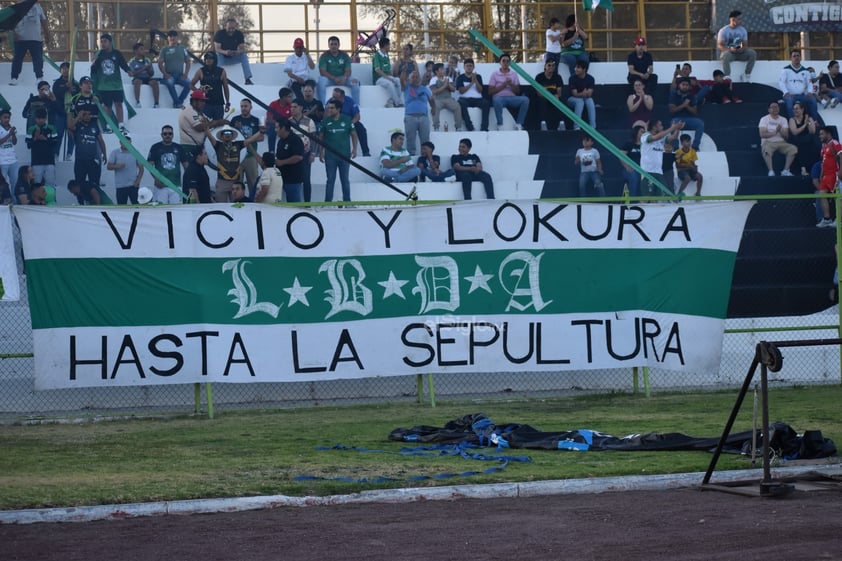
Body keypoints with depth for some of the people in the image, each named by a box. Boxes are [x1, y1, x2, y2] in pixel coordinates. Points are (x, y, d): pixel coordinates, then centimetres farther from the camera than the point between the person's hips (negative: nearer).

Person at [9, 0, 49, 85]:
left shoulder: (38, 7, 15)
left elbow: (44, 21, 19)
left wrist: (47, 35, 13)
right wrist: (14, 33, -15)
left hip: (36, 38, 3)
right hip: (21, 38, -3)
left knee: (38, 59, 1)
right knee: (17, 58, -3)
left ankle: (40, 78, 6)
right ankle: (14, 78, -3)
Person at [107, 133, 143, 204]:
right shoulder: (115, 153, 4)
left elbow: (141, 168, 8)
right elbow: (108, 166, 0)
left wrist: (138, 180, -5)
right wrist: (117, 166, -21)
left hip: (133, 185, 0)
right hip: (120, 186, 0)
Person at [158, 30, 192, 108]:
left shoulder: (182, 48, 14)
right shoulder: (165, 49, 9)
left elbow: (188, 62, 14)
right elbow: (160, 63, 4)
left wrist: (186, 74, -1)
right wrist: (165, 74, -11)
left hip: (180, 75, 2)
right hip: (169, 75, -2)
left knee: (189, 83, -28)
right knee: (169, 82, -38)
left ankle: (177, 103, -22)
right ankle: (178, 103, -32)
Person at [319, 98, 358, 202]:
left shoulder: (346, 120, -1)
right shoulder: (326, 122, 0)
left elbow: (353, 134, 5)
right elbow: (321, 137, 5)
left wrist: (354, 149, -4)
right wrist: (320, 152, 0)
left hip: (345, 154, 0)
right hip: (330, 155, 0)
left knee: (345, 179, 8)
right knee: (330, 179, 3)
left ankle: (347, 201, 14)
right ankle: (328, 201, 7)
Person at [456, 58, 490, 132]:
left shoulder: (478, 77, 16)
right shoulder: (460, 78, 11)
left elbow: (480, 90, 5)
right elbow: (461, 91, -3)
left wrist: (475, 80, -8)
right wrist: (472, 83, -8)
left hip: (477, 98, 2)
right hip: (465, 98, -2)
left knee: (486, 103, -30)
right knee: (461, 103, -37)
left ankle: (484, 128, -35)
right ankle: (470, 128, -41)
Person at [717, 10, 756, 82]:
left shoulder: (743, 30, 6)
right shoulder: (723, 31, -7)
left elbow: (745, 45, 6)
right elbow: (720, 45, -11)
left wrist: (742, 49, -20)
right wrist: (730, 49, -29)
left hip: (739, 52, 4)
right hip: (728, 52, -4)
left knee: (753, 53, -22)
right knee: (726, 55, -40)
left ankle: (747, 75, -10)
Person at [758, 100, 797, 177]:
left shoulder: (783, 120, 13)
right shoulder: (764, 119, 4)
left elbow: (786, 136, 4)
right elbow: (762, 134, -8)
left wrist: (780, 131, -15)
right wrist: (775, 132, -11)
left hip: (781, 142, 4)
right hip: (768, 142, -4)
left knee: (793, 148, -25)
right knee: (766, 150, -40)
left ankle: (785, 170, -24)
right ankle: (771, 171, -40)